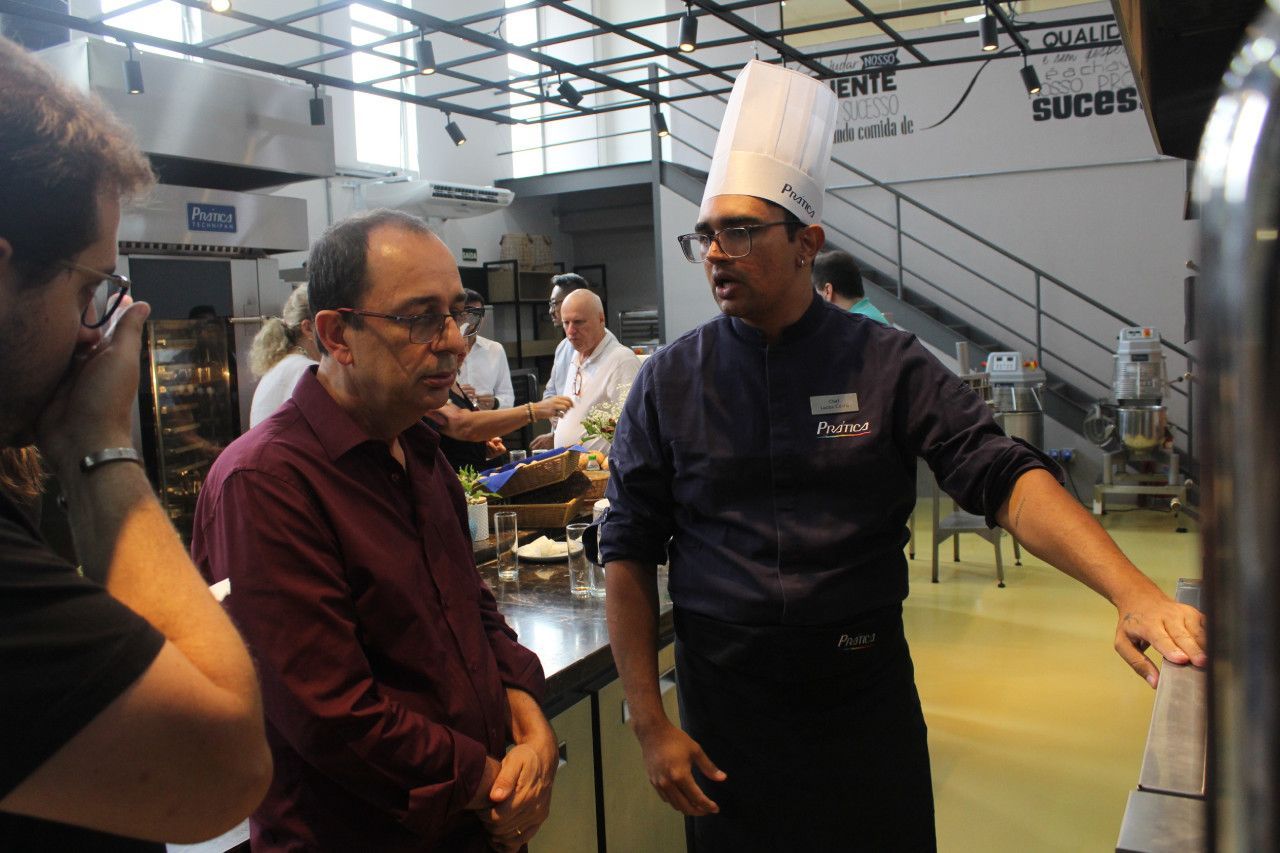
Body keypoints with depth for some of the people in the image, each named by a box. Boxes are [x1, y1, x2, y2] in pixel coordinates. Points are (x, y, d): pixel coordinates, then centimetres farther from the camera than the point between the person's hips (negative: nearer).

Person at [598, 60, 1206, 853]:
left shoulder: (887, 363, -5)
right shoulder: (670, 380, -4)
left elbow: (1008, 477, -12)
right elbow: (630, 550, -3)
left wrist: (1135, 592, -28)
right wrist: (650, 724, -6)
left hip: (867, 695, 1)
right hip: (726, 704, 0)